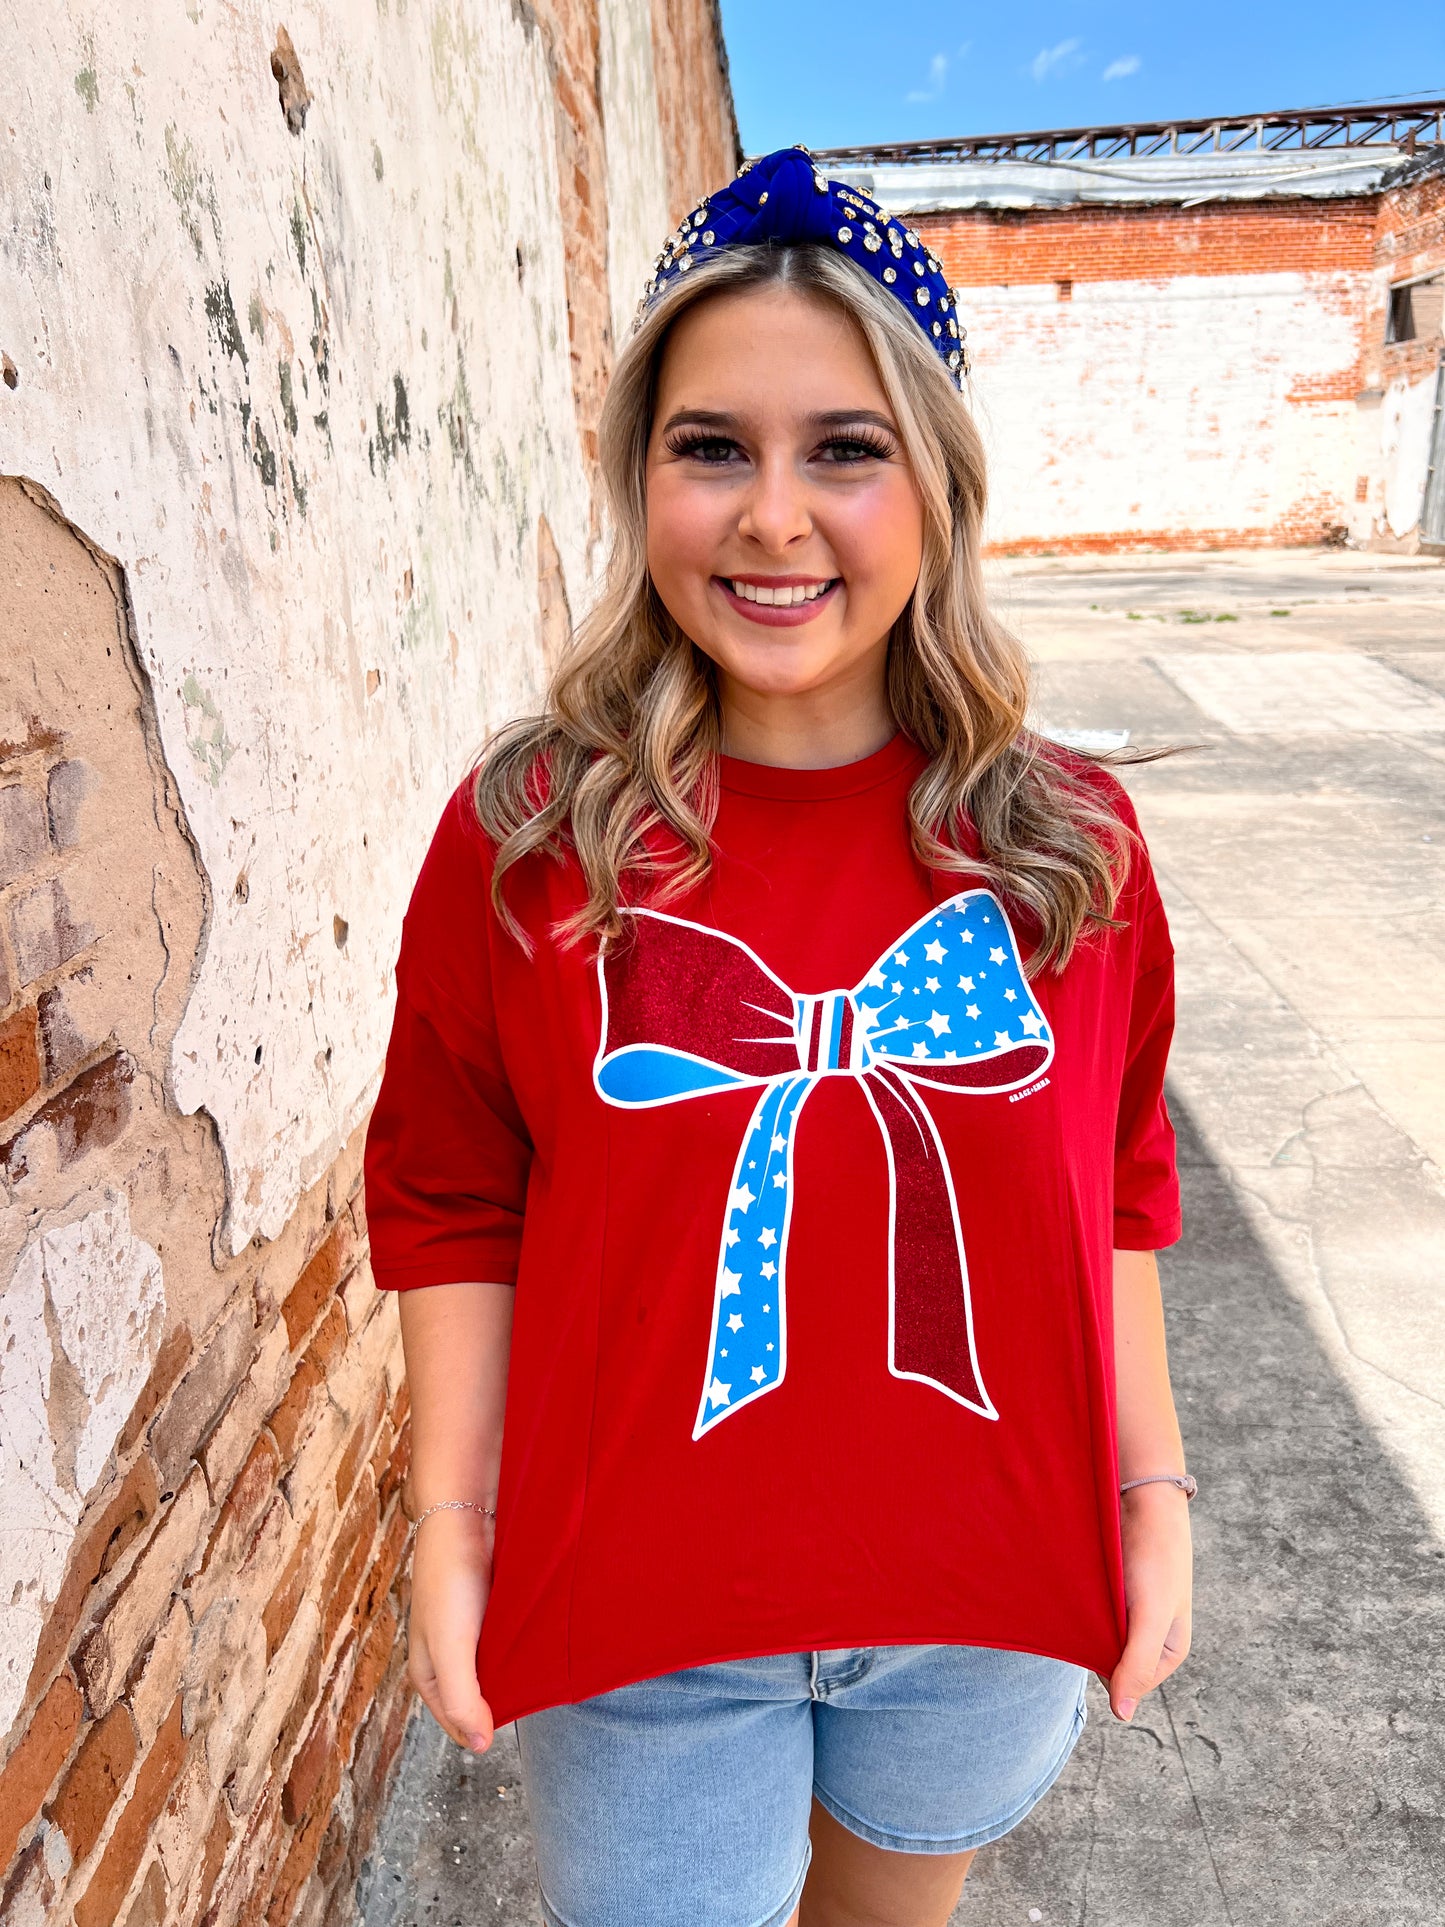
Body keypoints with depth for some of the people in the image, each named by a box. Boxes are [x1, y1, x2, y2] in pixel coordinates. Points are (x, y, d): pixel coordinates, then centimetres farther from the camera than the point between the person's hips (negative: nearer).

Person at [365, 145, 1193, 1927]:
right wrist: (453, 1530, -4)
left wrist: (1152, 1491, 3)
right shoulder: (523, 836, -13)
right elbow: (452, 1207, -6)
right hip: (636, 1605, -1)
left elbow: (1117, 1191, 1)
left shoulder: (1068, 840, -8)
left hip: (989, 1587, 2)